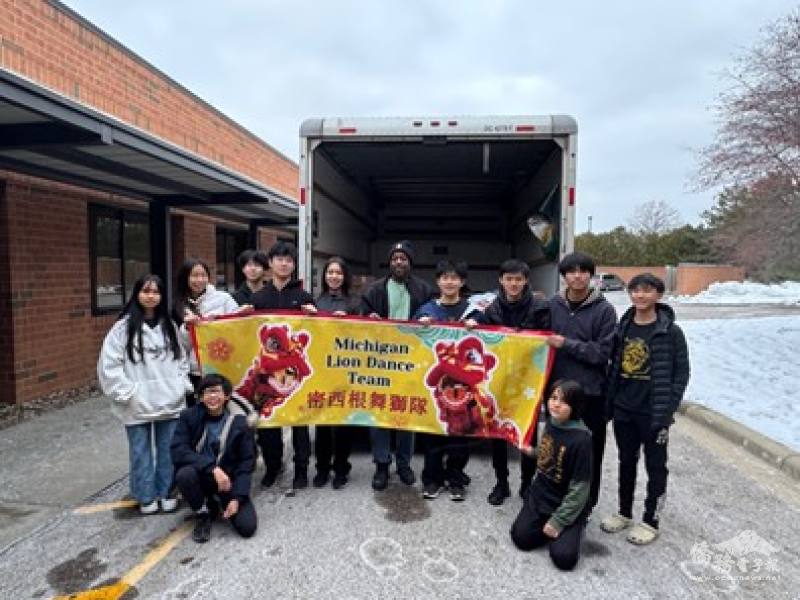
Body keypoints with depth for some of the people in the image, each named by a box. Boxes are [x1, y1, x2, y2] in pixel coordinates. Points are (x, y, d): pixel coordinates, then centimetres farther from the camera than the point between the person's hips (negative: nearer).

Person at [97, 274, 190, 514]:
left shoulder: (169, 326, 7)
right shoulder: (124, 327, -6)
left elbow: (181, 359, 14)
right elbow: (108, 365, -7)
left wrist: (182, 385, 4)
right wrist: (127, 392, -11)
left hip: (170, 402, 3)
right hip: (137, 405, -3)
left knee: (168, 450, 11)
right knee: (141, 452, 9)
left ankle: (166, 493, 27)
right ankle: (146, 498, 25)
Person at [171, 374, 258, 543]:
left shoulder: (239, 422, -9)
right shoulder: (189, 416, -8)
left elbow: (247, 462, -6)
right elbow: (178, 451, -19)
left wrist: (237, 497, -16)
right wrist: (212, 468, -30)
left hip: (229, 479, -1)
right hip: (201, 476, 1)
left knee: (247, 527, -17)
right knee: (184, 474, -33)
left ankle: (221, 503, 16)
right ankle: (203, 513, -2)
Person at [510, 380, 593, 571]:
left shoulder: (581, 439, -25)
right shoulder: (549, 423, -4)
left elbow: (580, 488, -20)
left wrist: (558, 521, -17)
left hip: (568, 506, -5)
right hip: (539, 496, 5)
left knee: (564, 557, -16)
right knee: (521, 537, -7)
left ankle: (567, 528, 13)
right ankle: (545, 526, 18)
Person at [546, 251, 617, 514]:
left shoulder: (604, 309, -6)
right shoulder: (553, 305, 2)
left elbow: (603, 353, -10)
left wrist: (567, 344, -16)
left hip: (591, 393, -3)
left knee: (589, 453, 6)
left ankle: (585, 505, 25)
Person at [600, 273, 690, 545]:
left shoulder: (671, 332, -9)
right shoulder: (623, 327, 4)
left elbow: (681, 374, -8)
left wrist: (666, 411, -14)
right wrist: (608, 402, 6)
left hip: (652, 413, -4)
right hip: (623, 410, 4)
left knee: (655, 467, 11)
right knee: (626, 462, 17)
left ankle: (650, 521, 25)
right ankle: (624, 512, 33)